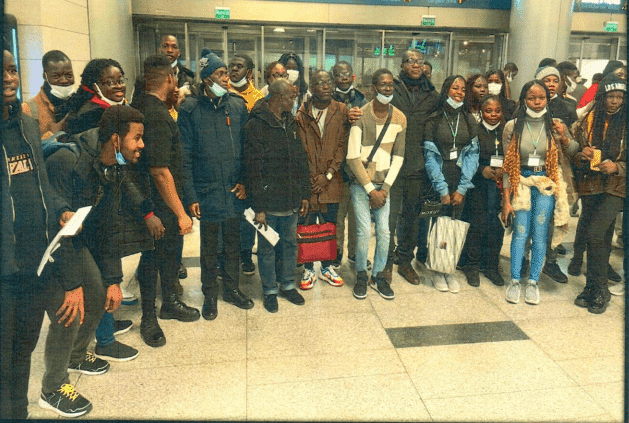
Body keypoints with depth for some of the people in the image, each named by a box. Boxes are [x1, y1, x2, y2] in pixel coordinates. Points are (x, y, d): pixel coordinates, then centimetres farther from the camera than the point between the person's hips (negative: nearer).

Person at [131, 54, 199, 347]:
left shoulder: (140, 106, 7)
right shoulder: (157, 116, -23)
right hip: (159, 203, -10)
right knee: (153, 257, 5)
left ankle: (170, 302, 40)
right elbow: (160, 170, -28)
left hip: (164, 201, 10)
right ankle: (148, 318, 23)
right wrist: (180, 213, -25)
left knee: (171, 249, 21)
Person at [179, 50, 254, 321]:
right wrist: (190, 196, -10)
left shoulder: (237, 105, 3)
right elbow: (185, 156, -7)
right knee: (209, 245, 11)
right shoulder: (190, 110, -6)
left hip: (234, 190, 3)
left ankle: (231, 288, 33)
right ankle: (210, 294, 28)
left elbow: (246, 147, 6)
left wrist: (244, 181, -4)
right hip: (207, 190, -3)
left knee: (233, 242, 15)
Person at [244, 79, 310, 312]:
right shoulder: (256, 125, -12)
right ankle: (270, 291, 26)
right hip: (269, 203, -6)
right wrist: (258, 207, -15)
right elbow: (254, 170, -14)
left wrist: (304, 194, 10)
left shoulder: (291, 122, 9)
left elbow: (301, 161, 13)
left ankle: (288, 285, 34)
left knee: (290, 244, 17)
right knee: (267, 248, 9)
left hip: (291, 201, 6)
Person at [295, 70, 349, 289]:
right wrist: (310, 177, -9)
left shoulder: (341, 111, 2)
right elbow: (300, 149, -1)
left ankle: (327, 267, 28)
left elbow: (343, 145, -2)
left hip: (332, 180, 1)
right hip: (307, 179, -1)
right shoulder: (301, 113, -1)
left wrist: (328, 175, -8)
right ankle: (308, 269, 21)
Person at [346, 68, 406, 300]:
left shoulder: (399, 118, 4)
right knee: (364, 230, -5)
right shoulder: (360, 115, -9)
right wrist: (370, 189, -11)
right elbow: (353, 158, -11)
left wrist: (385, 188, -4)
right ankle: (361, 275, 16)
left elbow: (398, 156, 6)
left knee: (384, 231, 0)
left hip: (384, 184, 3)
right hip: (361, 183, -3)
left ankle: (378, 275, 19)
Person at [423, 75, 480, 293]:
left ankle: (449, 270, 15)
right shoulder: (434, 119, 0)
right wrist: (442, 189, -10)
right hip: (439, 180, -2)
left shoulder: (469, 120, 8)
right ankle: (437, 270, 12)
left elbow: (472, 154, 2)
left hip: (461, 181, 2)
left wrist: (462, 188, -7)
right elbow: (430, 155, -5)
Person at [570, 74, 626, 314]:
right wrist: (581, 154, -7)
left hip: (616, 187, -3)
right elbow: (573, 154, 14)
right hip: (590, 186, 3)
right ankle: (593, 288, 21)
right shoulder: (587, 122, 7)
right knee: (600, 238, 9)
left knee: (595, 233, -16)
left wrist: (617, 167, -17)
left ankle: (599, 290, -1)